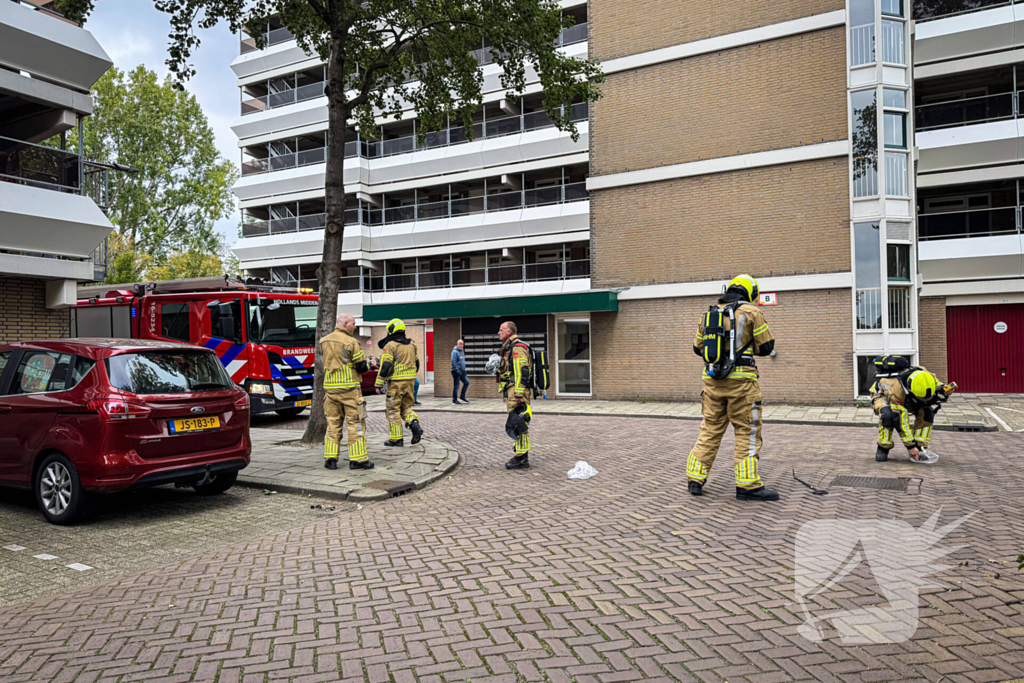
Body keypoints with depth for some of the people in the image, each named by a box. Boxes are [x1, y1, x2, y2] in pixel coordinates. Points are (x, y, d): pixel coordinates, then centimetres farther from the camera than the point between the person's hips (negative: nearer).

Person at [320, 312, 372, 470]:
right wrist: (368, 365, 10)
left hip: (330, 386, 6)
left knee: (332, 423, 11)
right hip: (349, 388, -6)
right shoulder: (351, 342, -12)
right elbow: (361, 367, -10)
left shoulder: (324, 341, 9)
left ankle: (330, 458, 9)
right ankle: (358, 458, 2)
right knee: (356, 423, 1)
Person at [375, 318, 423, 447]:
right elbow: (416, 364, 17)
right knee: (406, 406, 16)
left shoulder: (390, 345, -10)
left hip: (396, 382, -6)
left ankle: (396, 438, 4)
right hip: (410, 381, 6)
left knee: (393, 409, 3)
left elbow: (385, 366, -15)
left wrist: (379, 383, -11)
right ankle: (415, 425, -8)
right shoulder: (411, 345, 11)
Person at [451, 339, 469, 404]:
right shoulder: (455, 352, -14)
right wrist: (457, 370, -20)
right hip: (456, 372, -9)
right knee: (456, 386, -3)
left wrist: (464, 369, 16)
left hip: (462, 371, 9)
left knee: (466, 382, 8)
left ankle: (462, 397, 19)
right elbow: (453, 362, -20)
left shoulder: (462, 351, 14)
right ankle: (454, 400, 5)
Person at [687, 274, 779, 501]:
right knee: (748, 431, 2)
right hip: (740, 379, -5)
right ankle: (748, 485, 1)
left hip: (713, 379, 5)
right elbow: (766, 346, 0)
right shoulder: (751, 312, -3)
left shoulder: (709, 313, 11)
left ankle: (695, 479, 14)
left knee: (710, 429, 13)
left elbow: (698, 347, 18)